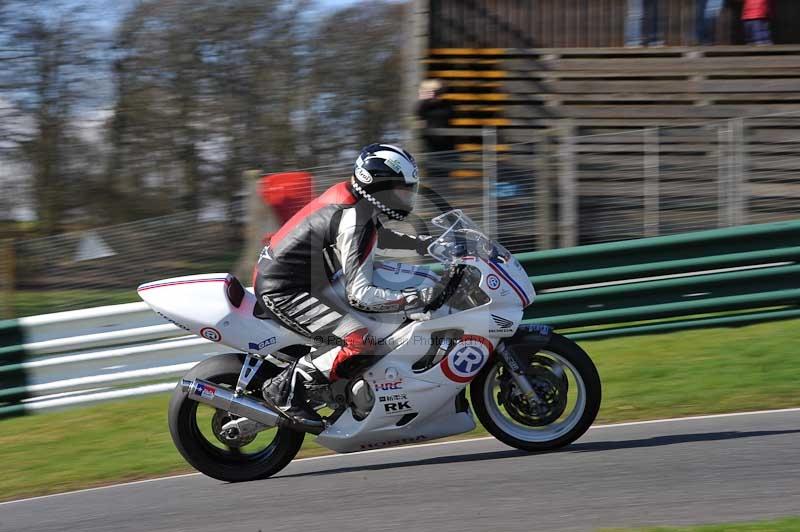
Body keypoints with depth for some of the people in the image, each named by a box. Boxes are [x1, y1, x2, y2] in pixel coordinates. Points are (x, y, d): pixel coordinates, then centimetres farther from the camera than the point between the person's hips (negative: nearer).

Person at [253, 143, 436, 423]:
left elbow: (376, 235, 28)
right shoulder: (355, 221, -24)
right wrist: (420, 298, -32)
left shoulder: (349, 193, 4)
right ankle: (286, 387, -14)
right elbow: (359, 294, -29)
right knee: (360, 344, -24)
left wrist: (422, 243, 16)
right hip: (283, 292, -11)